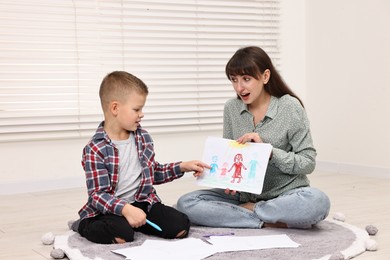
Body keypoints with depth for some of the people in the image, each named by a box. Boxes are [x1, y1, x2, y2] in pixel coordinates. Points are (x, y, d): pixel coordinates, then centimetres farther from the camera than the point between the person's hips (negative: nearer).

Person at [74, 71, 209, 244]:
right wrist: (125, 209, -34)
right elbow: (98, 195, -18)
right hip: (109, 209, -5)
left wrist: (183, 167, 10)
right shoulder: (95, 149, -14)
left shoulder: (143, 137, 7)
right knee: (122, 235, -36)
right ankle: (83, 225, -3)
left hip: (141, 202, 6)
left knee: (181, 226, -15)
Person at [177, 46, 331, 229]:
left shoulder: (289, 107, -8)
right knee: (186, 203, -17)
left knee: (317, 202, -37)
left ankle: (247, 210, -15)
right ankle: (268, 221, -18)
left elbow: (308, 163, -10)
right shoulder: (231, 108, 3)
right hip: (244, 194, 4)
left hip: (285, 195, -3)